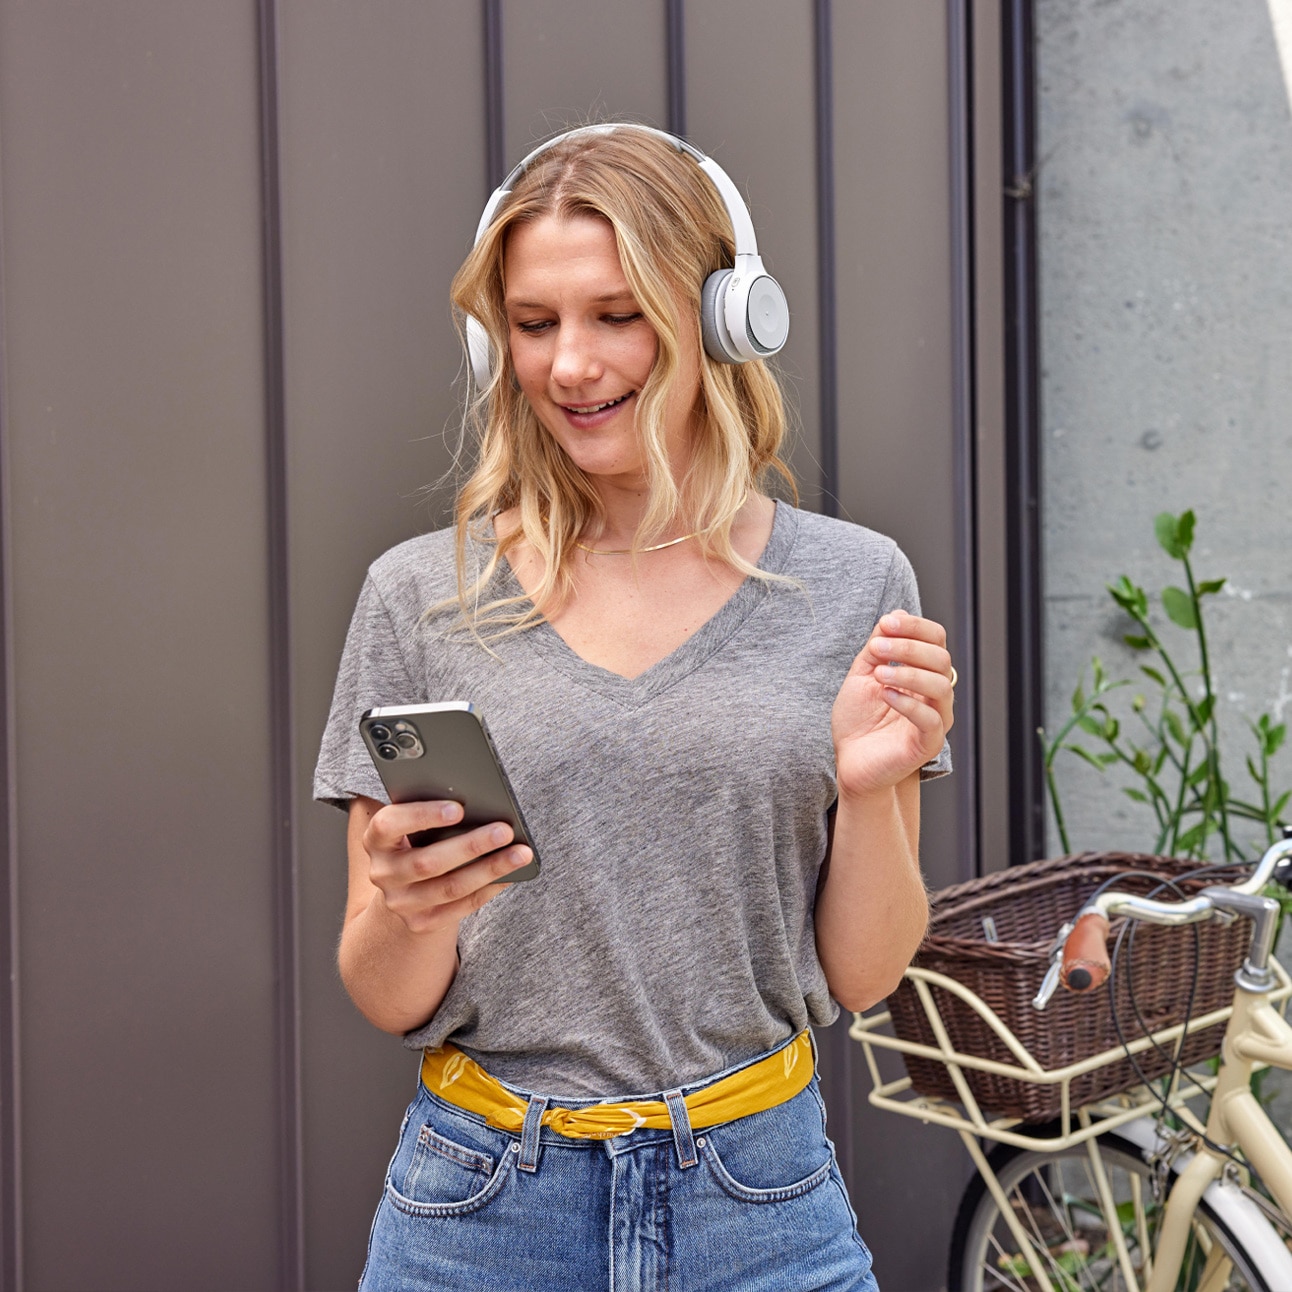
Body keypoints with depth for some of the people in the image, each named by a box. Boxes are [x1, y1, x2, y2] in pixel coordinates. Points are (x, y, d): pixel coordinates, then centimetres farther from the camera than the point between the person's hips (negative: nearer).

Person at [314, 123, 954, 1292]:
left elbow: (861, 977, 1)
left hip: (760, 1198, 0)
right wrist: (407, 912, -21)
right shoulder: (419, 598, -4)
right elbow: (393, 1005, 0)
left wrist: (871, 789, -16)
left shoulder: (855, 587, -3)